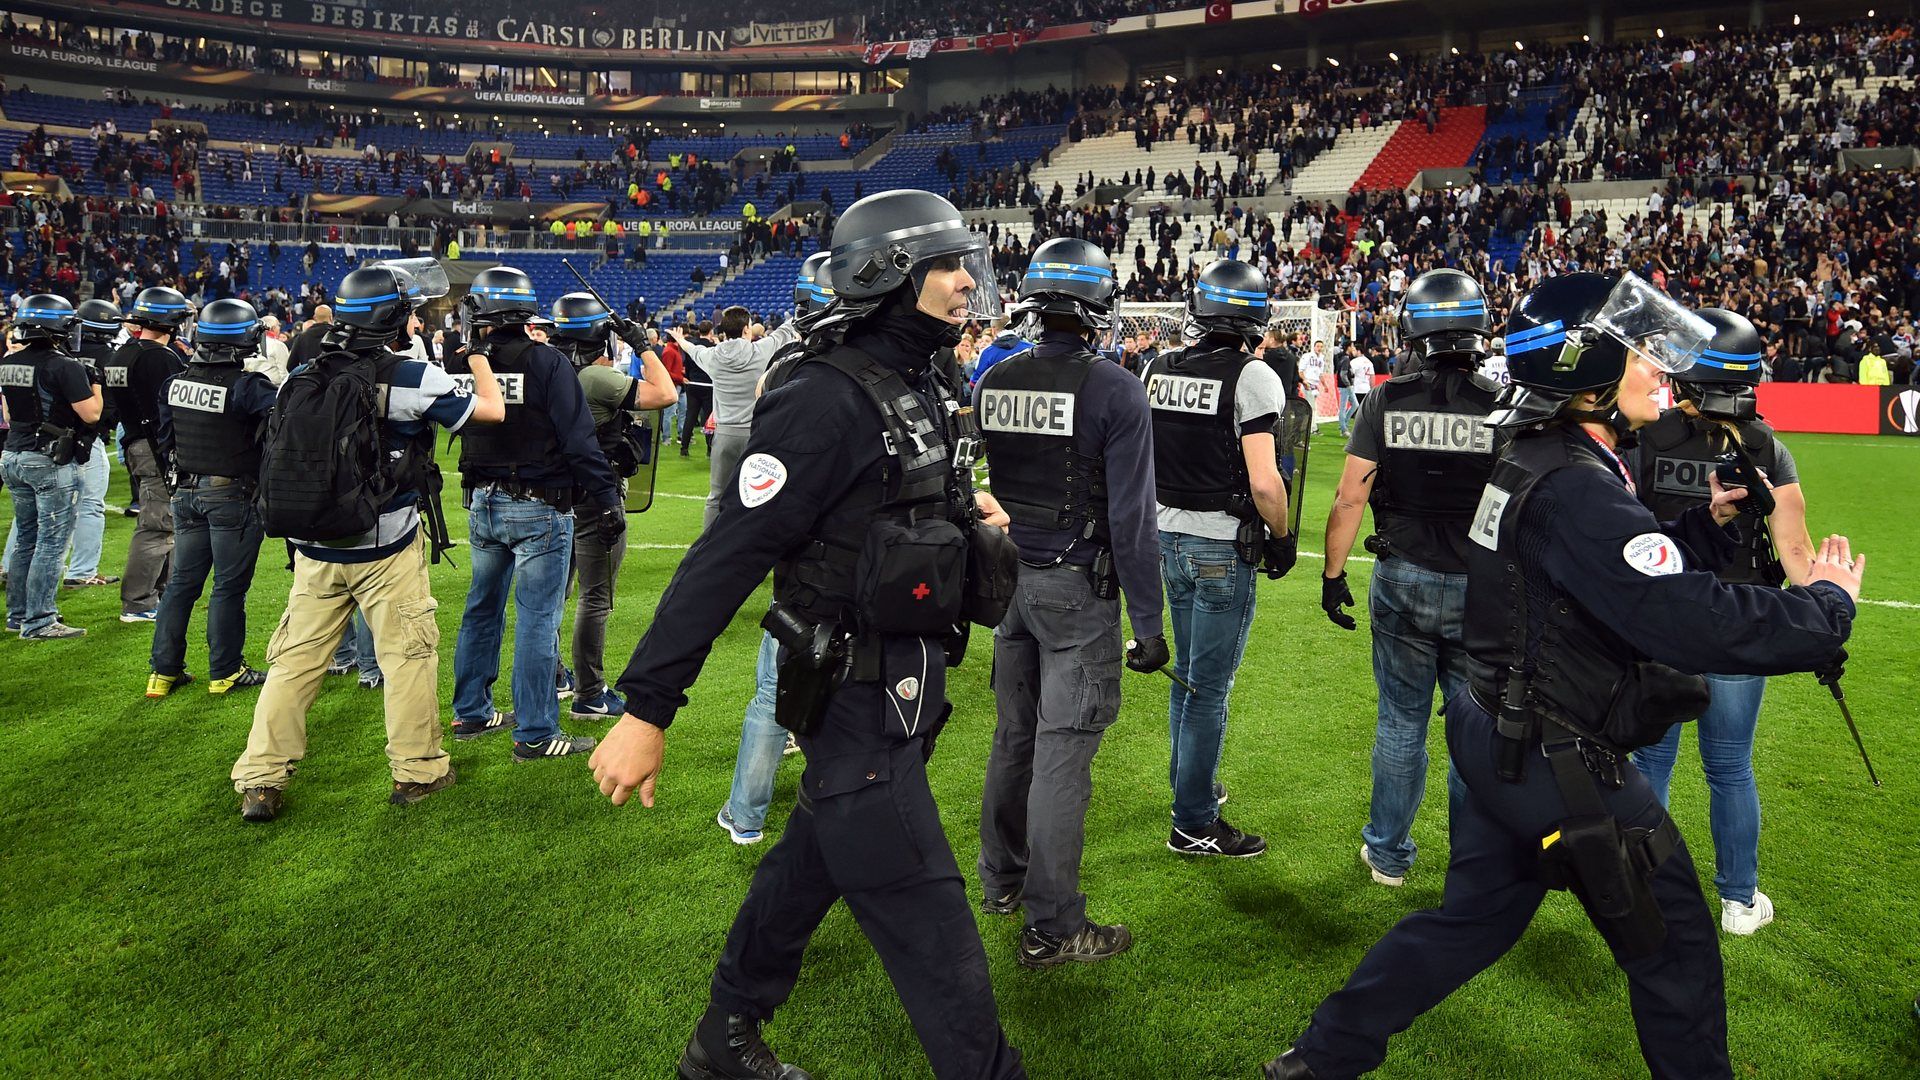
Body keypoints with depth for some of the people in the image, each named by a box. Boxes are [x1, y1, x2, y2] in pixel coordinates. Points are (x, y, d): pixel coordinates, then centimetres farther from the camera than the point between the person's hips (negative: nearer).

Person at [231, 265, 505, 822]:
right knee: (409, 655, 10)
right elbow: (492, 410, -4)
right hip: (387, 551, -4)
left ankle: (260, 782, 13)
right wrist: (478, 356, 12)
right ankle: (417, 771, 19)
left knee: (295, 660, 11)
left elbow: (285, 454, 12)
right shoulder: (411, 378, -13)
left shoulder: (302, 379, 3)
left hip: (314, 550, 5)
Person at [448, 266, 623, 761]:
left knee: (482, 609, 19)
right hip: (539, 508, -6)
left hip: (483, 506, 6)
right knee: (538, 619, -2)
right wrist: (607, 497, -15)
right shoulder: (547, 362, -14)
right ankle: (535, 734, 3)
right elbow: (579, 439, -18)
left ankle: (471, 712, 31)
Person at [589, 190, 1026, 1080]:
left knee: (813, 863, 22)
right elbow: (727, 554, -24)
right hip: (856, 695, -10)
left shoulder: (921, 388, 8)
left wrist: (962, 508, 10)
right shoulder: (827, 399, -20)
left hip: (904, 681, 10)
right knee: (925, 921, -1)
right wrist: (646, 708, -25)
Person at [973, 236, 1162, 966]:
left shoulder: (993, 381, 3)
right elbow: (1131, 515, -15)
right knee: (1062, 751, -1)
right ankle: (1051, 927, 7)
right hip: (1078, 588, -6)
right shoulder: (1113, 389, -13)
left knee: (1014, 736, 19)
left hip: (1008, 580, 6)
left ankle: (1001, 880, 34)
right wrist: (1148, 619, -10)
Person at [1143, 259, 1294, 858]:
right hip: (1224, 549, -6)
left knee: (1187, 672, 22)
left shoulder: (1156, 369, 3)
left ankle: (1190, 783, 38)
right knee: (1209, 687, 2)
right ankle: (1194, 822, 12)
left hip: (1169, 537, 7)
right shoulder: (1251, 377, -16)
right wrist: (1282, 536, -4)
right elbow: (1263, 482, -21)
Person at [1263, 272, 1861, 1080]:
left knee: (1470, 919, 21)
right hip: (1560, 767, -10)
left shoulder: (1533, 465, 7)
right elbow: (1693, 623, -31)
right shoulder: (1575, 491, -25)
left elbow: (1642, 574, 18)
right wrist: (1827, 605, -16)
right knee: (1675, 945, 11)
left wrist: (1709, 524, 7)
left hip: (1495, 740, 10)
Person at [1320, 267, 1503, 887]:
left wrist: (1333, 574, 5)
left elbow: (1350, 497, -5)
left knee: (1401, 723, 13)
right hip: (1481, 588, 0)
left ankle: (1387, 853, 26)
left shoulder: (1388, 401, -5)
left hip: (1402, 581, 1)